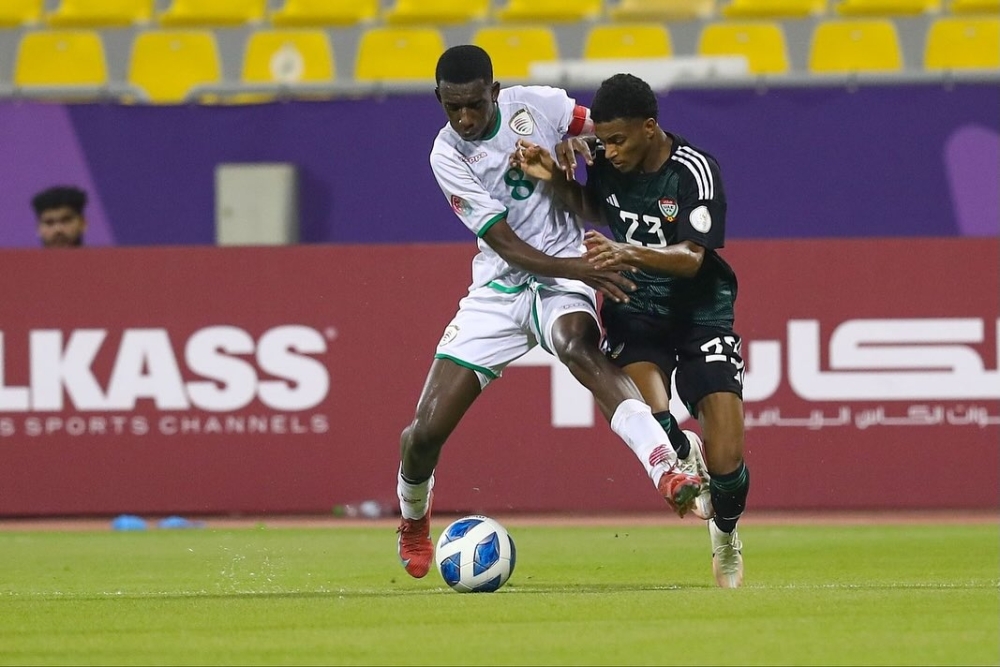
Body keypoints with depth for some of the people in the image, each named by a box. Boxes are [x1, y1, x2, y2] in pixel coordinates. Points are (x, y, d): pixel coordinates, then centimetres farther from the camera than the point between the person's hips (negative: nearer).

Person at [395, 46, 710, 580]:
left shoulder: (534, 105, -6)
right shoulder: (448, 155, -10)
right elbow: (506, 244, -16)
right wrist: (578, 268, -30)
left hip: (564, 272, -1)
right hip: (499, 287, 1)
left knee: (576, 345, -38)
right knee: (426, 431, -4)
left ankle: (669, 472, -57)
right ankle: (413, 522, 31)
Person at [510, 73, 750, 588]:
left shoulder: (695, 171, -21)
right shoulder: (608, 162, -7)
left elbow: (691, 258, -27)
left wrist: (629, 254, -45)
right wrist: (556, 181, -5)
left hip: (700, 311, -2)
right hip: (635, 312, 3)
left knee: (726, 463, -10)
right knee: (649, 415, -30)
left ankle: (726, 535, 23)